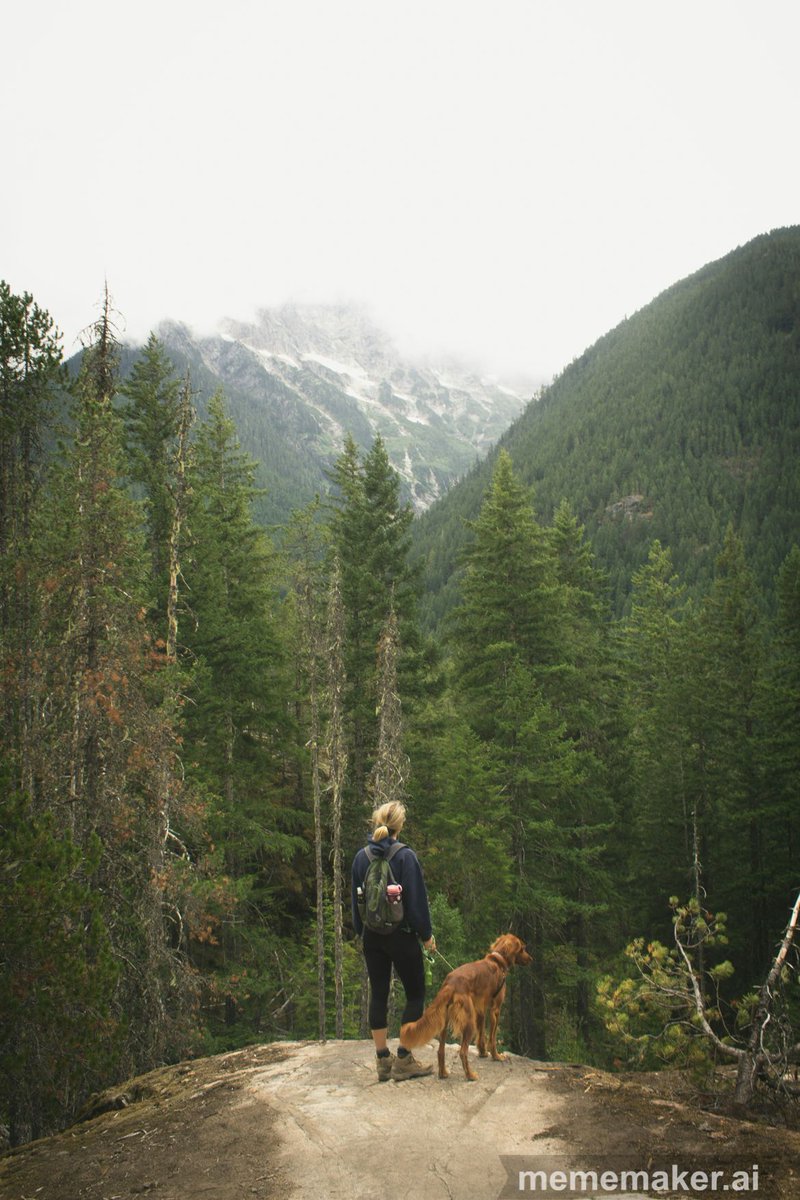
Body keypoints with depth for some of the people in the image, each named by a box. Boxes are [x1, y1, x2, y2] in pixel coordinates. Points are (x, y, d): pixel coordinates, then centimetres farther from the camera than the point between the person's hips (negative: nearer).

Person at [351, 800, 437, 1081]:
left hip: (372, 936, 5)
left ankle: (383, 1060, 16)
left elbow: (356, 900, 9)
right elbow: (417, 899, -13)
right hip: (401, 936, -5)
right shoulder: (405, 856, -15)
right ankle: (403, 1060, 6)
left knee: (378, 994, 11)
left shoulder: (361, 857, 1)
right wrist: (426, 935, -2)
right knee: (416, 994, 7)